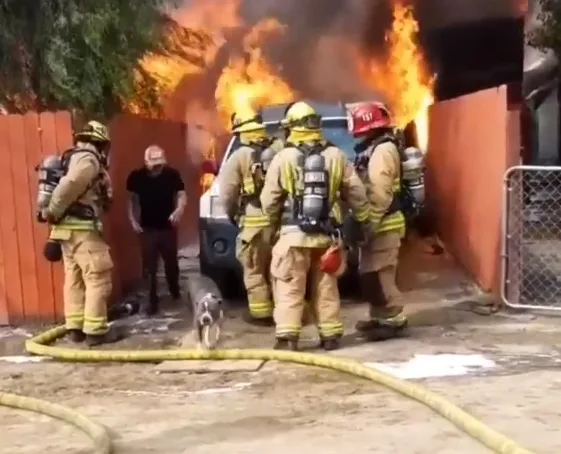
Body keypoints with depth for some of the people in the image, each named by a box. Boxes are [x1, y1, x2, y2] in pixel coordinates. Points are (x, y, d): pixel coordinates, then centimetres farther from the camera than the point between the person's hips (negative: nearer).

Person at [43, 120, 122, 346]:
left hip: (68, 228, 10)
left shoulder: (73, 158, 19)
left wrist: (55, 216, 9)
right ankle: (95, 330, -2)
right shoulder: (88, 159, -11)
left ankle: (76, 327, 19)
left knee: (74, 278, 13)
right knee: (98, 278, -5)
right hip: (82, 228, -10)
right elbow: (69, 185, -25)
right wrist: (53, 213, -15)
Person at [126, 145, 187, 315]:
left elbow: (181, 194, -6)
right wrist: (133, 219, -5)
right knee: (149, 266, 1)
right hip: (147, 228, 0)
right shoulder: (136, 177, -9)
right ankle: (153, 301, 9)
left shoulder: (172, 174, -11)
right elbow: (131, 198, 3)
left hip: (168, 226, 1)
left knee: (171, 261, 17)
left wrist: (179, 210, -26)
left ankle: (174, 290, 43)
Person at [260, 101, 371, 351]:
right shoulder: (335, 156, 3)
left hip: (294, 235, -3)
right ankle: (330, 335, 17)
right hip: (325, 235, 3)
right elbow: (356, 192, 6)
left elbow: (269, 201, -3)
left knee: (289, 289, 3)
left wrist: (275, 218, 17)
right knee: (325, 287, 13)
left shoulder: (283, 158, -6)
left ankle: (287, 337, -1)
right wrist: (363, 218, 22)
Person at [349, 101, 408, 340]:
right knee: (372, 274, 15)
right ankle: (380, 317, 25)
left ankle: (394, 319, 4)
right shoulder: (372, 150, 17)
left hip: (383, 226, -10)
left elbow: (379, 196, -23)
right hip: (378, 224, 10)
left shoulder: (382, 151, -16)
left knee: (377, 275, -6)